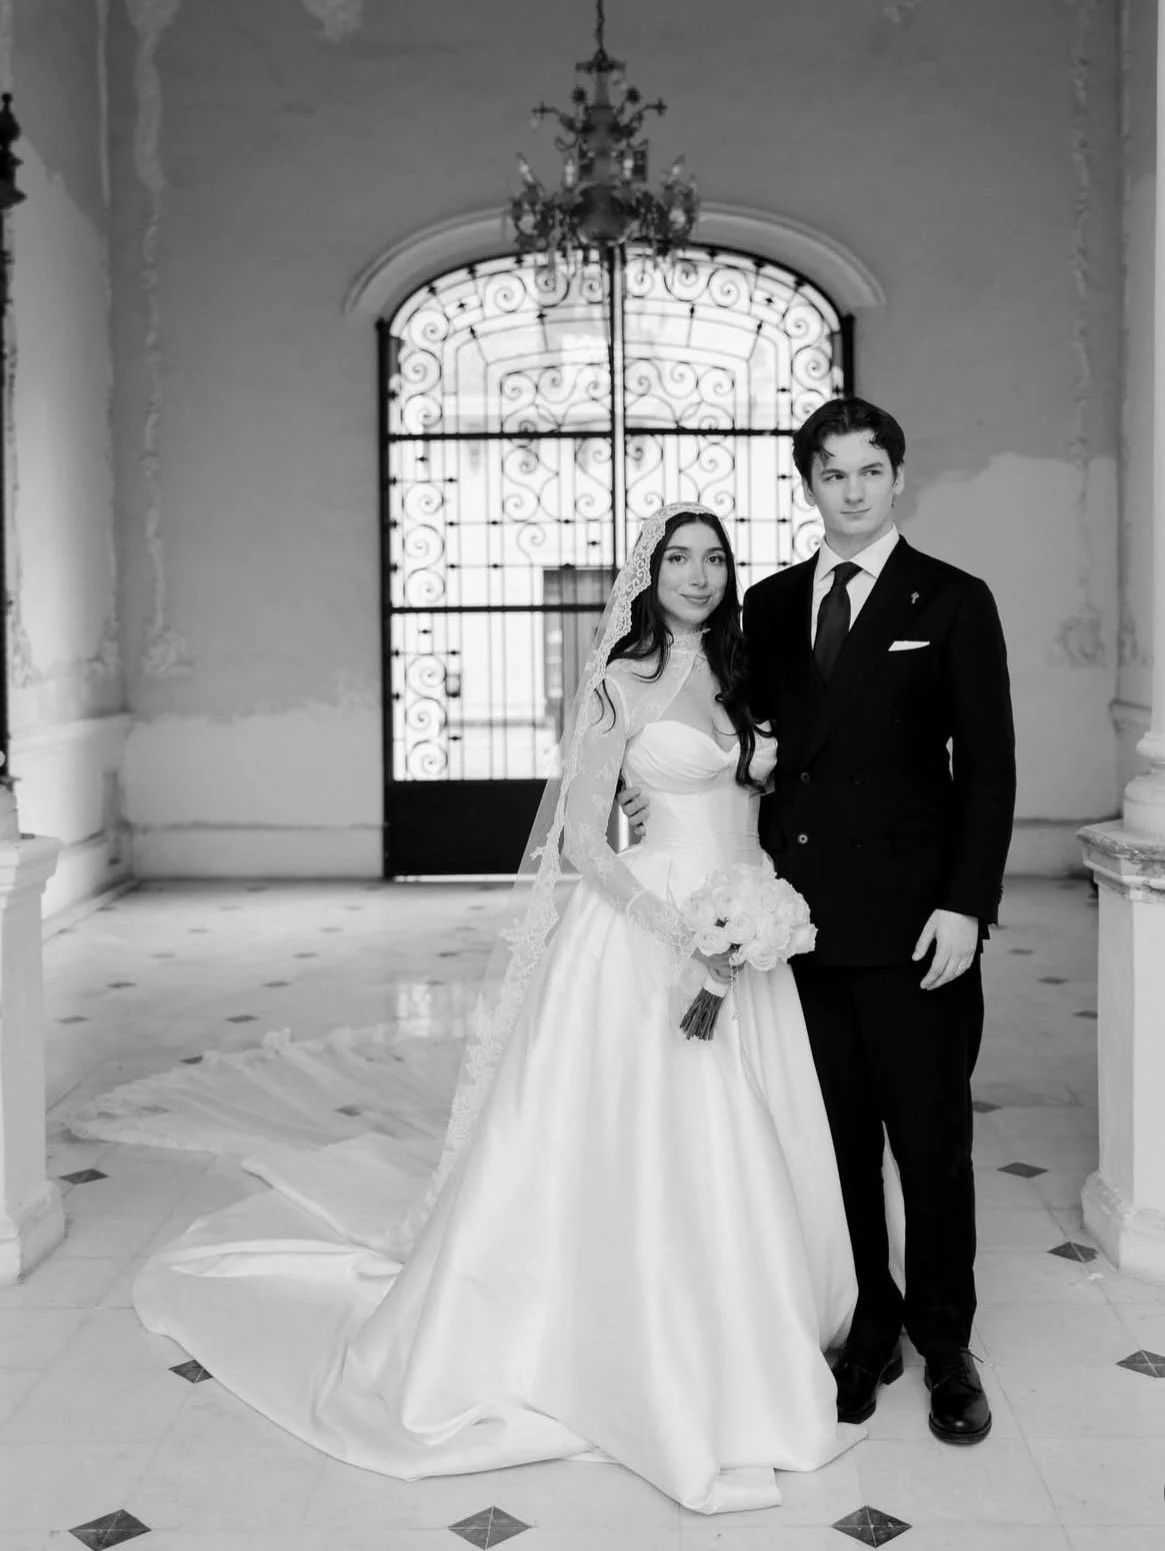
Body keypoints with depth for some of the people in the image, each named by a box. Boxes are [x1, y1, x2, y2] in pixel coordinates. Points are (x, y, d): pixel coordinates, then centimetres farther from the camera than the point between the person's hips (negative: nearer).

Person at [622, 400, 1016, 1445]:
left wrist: (965, 906, -11)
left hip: (912, 924, -3)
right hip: (802, 917, 3)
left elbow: (988, 767, -3)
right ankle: (867, 1332, 25)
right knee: (836, 1141, 10)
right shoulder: (768, 606, 11)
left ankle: (945, 1345, 24)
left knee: (930, 1141, 6)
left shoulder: (953, 603, -1)